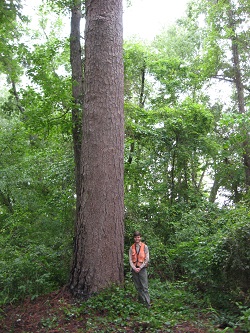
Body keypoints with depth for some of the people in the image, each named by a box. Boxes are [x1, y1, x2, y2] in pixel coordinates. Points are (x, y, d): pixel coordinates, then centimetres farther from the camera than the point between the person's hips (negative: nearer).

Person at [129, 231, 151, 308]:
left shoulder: (145, 246, -1)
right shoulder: (131, 248, 6)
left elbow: (147, 259, -2)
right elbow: (130, 260, 5)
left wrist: (140, 268, -8)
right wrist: (134, 268, -9)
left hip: (142, 269, -3)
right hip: (134, 269, 3)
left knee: (145, 287, -6)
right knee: (138, 287, 7)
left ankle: (148, 304, -4)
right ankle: (141, 302, 17)